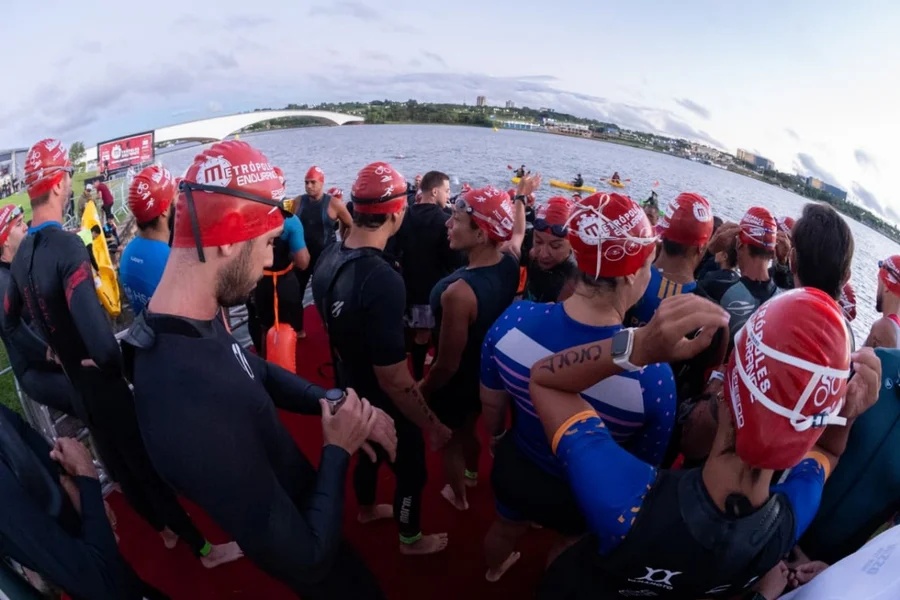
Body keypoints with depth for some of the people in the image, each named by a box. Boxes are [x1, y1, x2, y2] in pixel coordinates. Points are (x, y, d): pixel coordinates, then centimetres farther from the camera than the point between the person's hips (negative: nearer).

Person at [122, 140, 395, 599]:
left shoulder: (196, 324, -14)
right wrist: (337, 450, -22)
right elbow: (304, 559, -37)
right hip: (302, 546, -7)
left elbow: (257, 373, 4)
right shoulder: (192, 403, -45)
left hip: (299, 504, 8)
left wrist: (342, 405, -10)